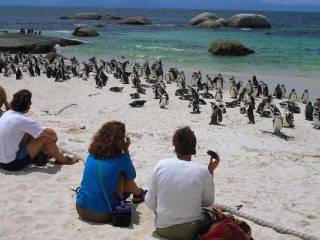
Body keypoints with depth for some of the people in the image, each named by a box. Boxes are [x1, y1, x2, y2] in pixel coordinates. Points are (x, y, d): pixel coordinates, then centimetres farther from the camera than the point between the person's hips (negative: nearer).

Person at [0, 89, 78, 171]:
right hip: (13, 163, -8)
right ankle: (61, 159, 15)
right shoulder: (22, 120, -20)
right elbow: (51, 133, -20)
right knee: (45, 137, -6)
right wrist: (54, 138, 5)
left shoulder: (7, 114, 5)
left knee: (29, 133, 17)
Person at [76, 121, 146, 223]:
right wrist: (126, 150, 8)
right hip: (103, 215, -5)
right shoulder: (121, 159, -11)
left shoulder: (92, 154, 2)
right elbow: (131, 176, 9)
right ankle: (139, 194, 36)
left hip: (81, 210, 5)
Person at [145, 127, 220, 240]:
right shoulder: (203, 172, -15)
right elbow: (208, 202, 3)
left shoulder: (161, 166, -11)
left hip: (163, 230, 3)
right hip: (192, 231, -3)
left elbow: (150, 203, -5)